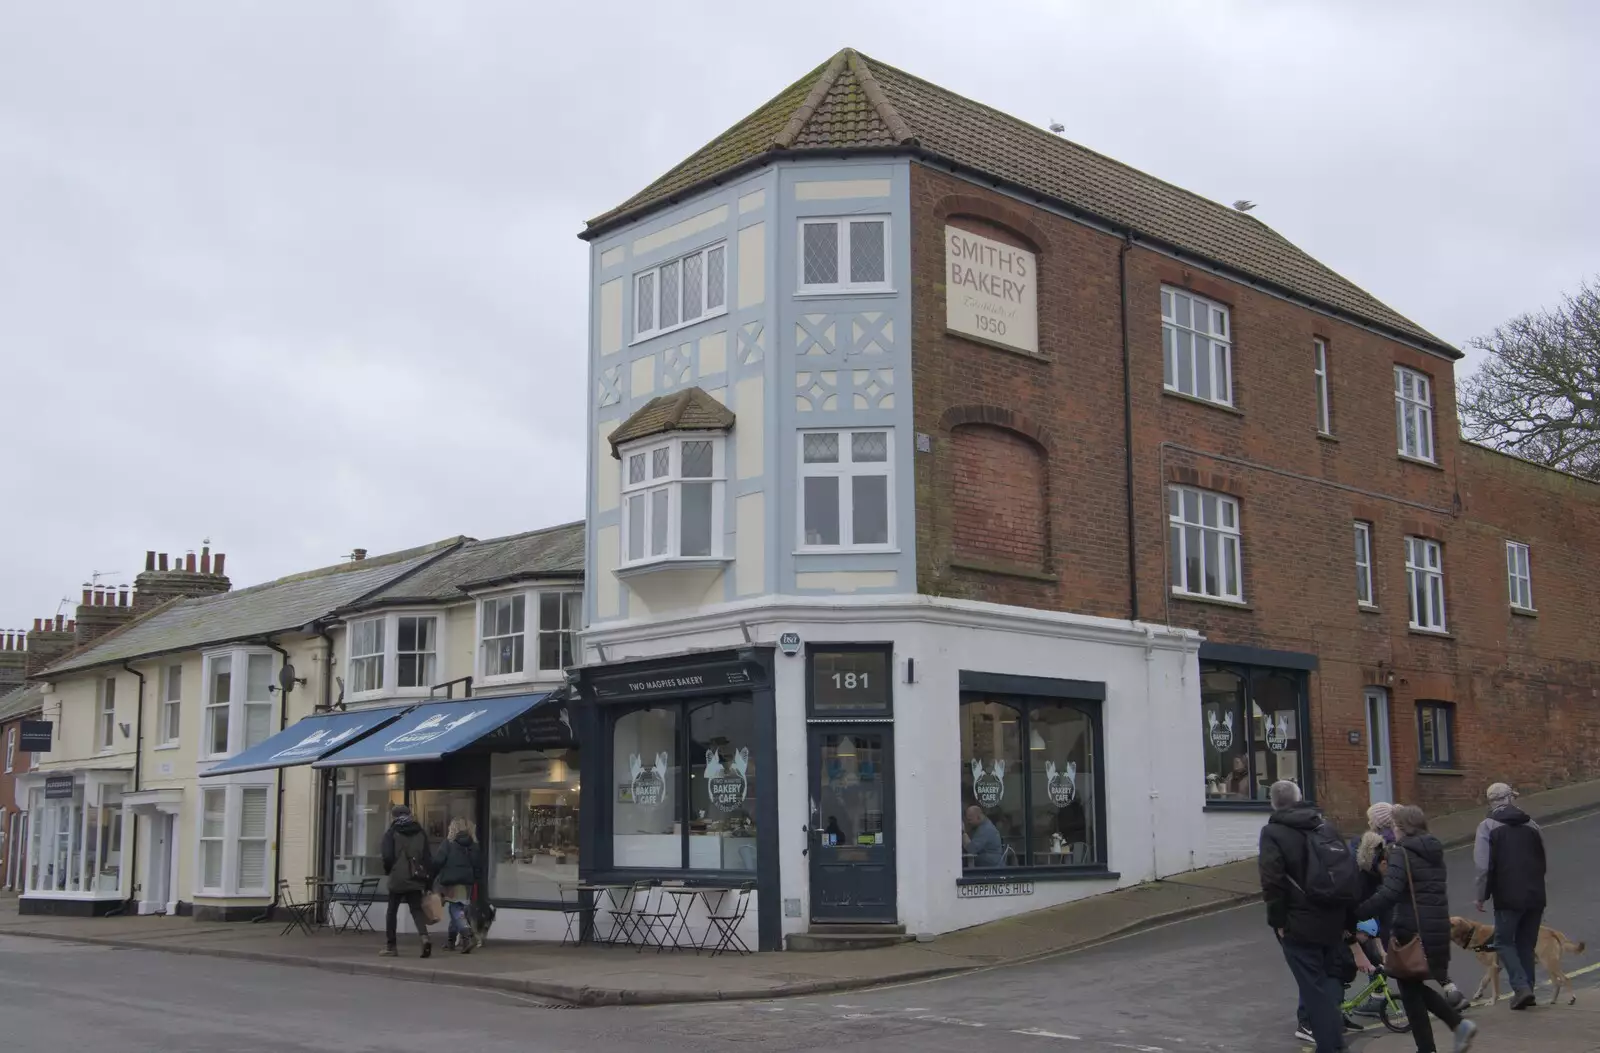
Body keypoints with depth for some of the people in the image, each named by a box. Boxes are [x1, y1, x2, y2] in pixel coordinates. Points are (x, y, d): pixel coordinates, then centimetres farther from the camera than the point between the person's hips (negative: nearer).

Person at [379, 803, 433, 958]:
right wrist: (428, 881, 9)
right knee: (416, 909, 4)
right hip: (416, 879, 3)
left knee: (392, 911, 10)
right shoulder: (420, 833, 9)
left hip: (397, 878, -3)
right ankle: (425, 937, -21)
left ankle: (390, 946, 14)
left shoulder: (391, 833, -2)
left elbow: (387, 856, -10)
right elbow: (427, 858, 6)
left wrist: (388, 870, 12)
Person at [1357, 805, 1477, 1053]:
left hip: (1411, 929, -8)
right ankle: (1459, 1024, 8)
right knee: (1416, 985, 21)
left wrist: (1356, 913, -20)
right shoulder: (1435, 852, 14)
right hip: (1437, 928, 8)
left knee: (1409, 989, 4)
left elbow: (1389, 894, -22)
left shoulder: (1401, 853, -12)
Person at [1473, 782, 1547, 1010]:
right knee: (1527, 944, 15)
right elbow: (1542, 862, 16)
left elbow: (1484, 866, -12)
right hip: (1536, 896, 5)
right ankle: (1527, 989, 16)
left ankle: (1521, 987, -9)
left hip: (1508, 897, -5)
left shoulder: (1488, 826, -5)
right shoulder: (1531, 825, 10)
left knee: (1504, 941, 6)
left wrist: (1482, 896, -2)